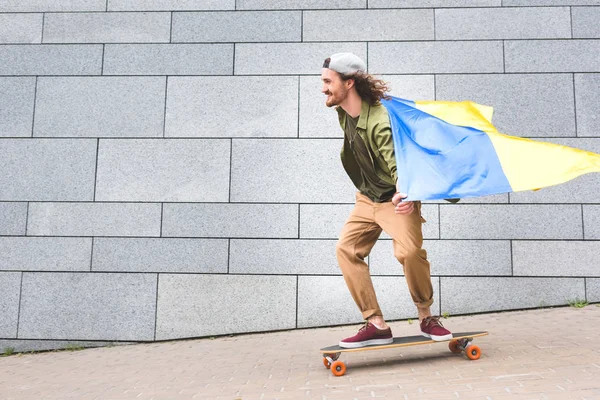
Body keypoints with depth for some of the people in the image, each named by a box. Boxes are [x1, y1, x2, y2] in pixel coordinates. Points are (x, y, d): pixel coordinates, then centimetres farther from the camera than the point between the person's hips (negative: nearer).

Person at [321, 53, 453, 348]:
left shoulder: (380, 121, -27)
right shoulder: (343, 115, -2)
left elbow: (398, 165, -31)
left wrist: (405, 195, -49)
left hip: (395, 198, -8)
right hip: (367, 198, 8)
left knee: (410, 251, -26)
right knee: (346, 249, -6)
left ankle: (427, 317, 0)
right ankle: (376, 325, -3)